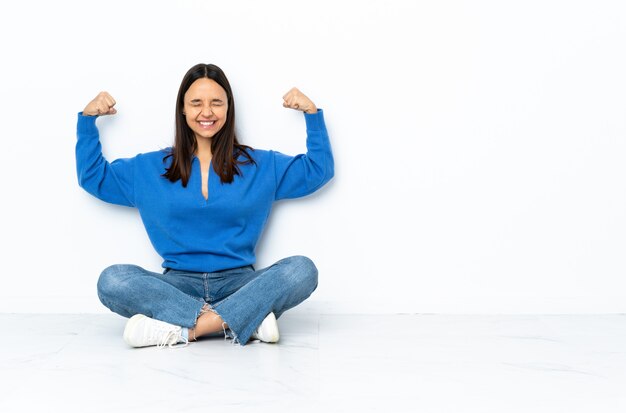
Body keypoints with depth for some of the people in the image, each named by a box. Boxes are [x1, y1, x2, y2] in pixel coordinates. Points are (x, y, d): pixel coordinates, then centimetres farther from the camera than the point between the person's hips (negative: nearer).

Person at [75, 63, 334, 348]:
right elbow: (93, 176, 20)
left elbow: (319, 170, 14)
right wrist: (87, 120, 12)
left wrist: (312, 114, 5)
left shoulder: (261, 165, 13)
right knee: (112, 280, -29)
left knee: (302, 270, -29)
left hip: (239, 283, 0)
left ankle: (183, 328, -33)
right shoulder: (150, 168, 14)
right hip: (177, 285, 0)